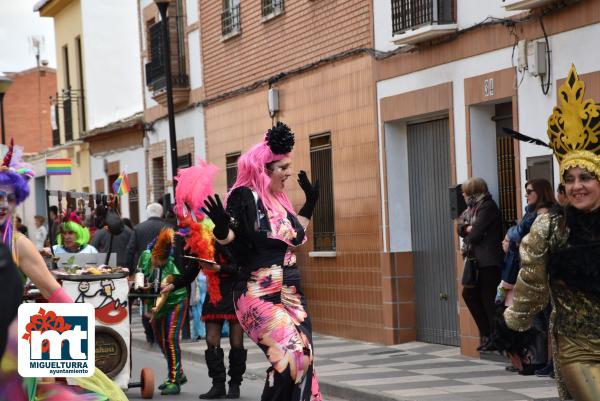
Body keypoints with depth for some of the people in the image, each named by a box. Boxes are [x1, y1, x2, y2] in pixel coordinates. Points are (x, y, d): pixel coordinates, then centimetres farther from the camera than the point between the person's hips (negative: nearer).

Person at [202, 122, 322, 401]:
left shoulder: (279, 201, 13)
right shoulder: (245, 197, -9)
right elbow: (229, 237, -15)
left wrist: (309, 204, 28)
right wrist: (221, 226, -36)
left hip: (291, 293, 8)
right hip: (259, 295, -8)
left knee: (302, 358, 4)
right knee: (291, 355, -21)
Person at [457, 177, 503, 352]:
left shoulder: (487, 206, -11)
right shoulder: (473, 208, 17)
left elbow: (476, 234, -16)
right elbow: (461, 228, 12)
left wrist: (466, 245, 1)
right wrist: (467, 228, -9)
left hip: (488, 261, -10)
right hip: (478, 261, 10)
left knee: (489, 300, -6)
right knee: (469, 294, 10)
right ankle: (487, 334, 15)